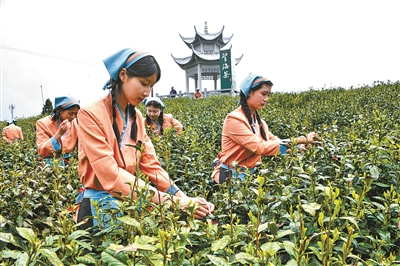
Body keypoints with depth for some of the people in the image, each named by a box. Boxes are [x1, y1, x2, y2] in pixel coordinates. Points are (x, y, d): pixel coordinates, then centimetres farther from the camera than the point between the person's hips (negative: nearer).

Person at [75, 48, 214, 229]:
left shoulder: (137, 117, 8)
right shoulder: (91, 115, -14)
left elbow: (151, 164, 2)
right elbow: (110, 174, -22)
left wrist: (182, 197, -13)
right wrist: (167, 200, -27)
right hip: (99, 203, -6)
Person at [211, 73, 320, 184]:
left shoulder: (258, 121, 7)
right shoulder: (234, 120, -17)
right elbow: (260, 147, -23)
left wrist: (300, 146, -12)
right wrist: (297, 141, -23)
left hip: (251, 173, 7)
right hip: (232, 176, -7)